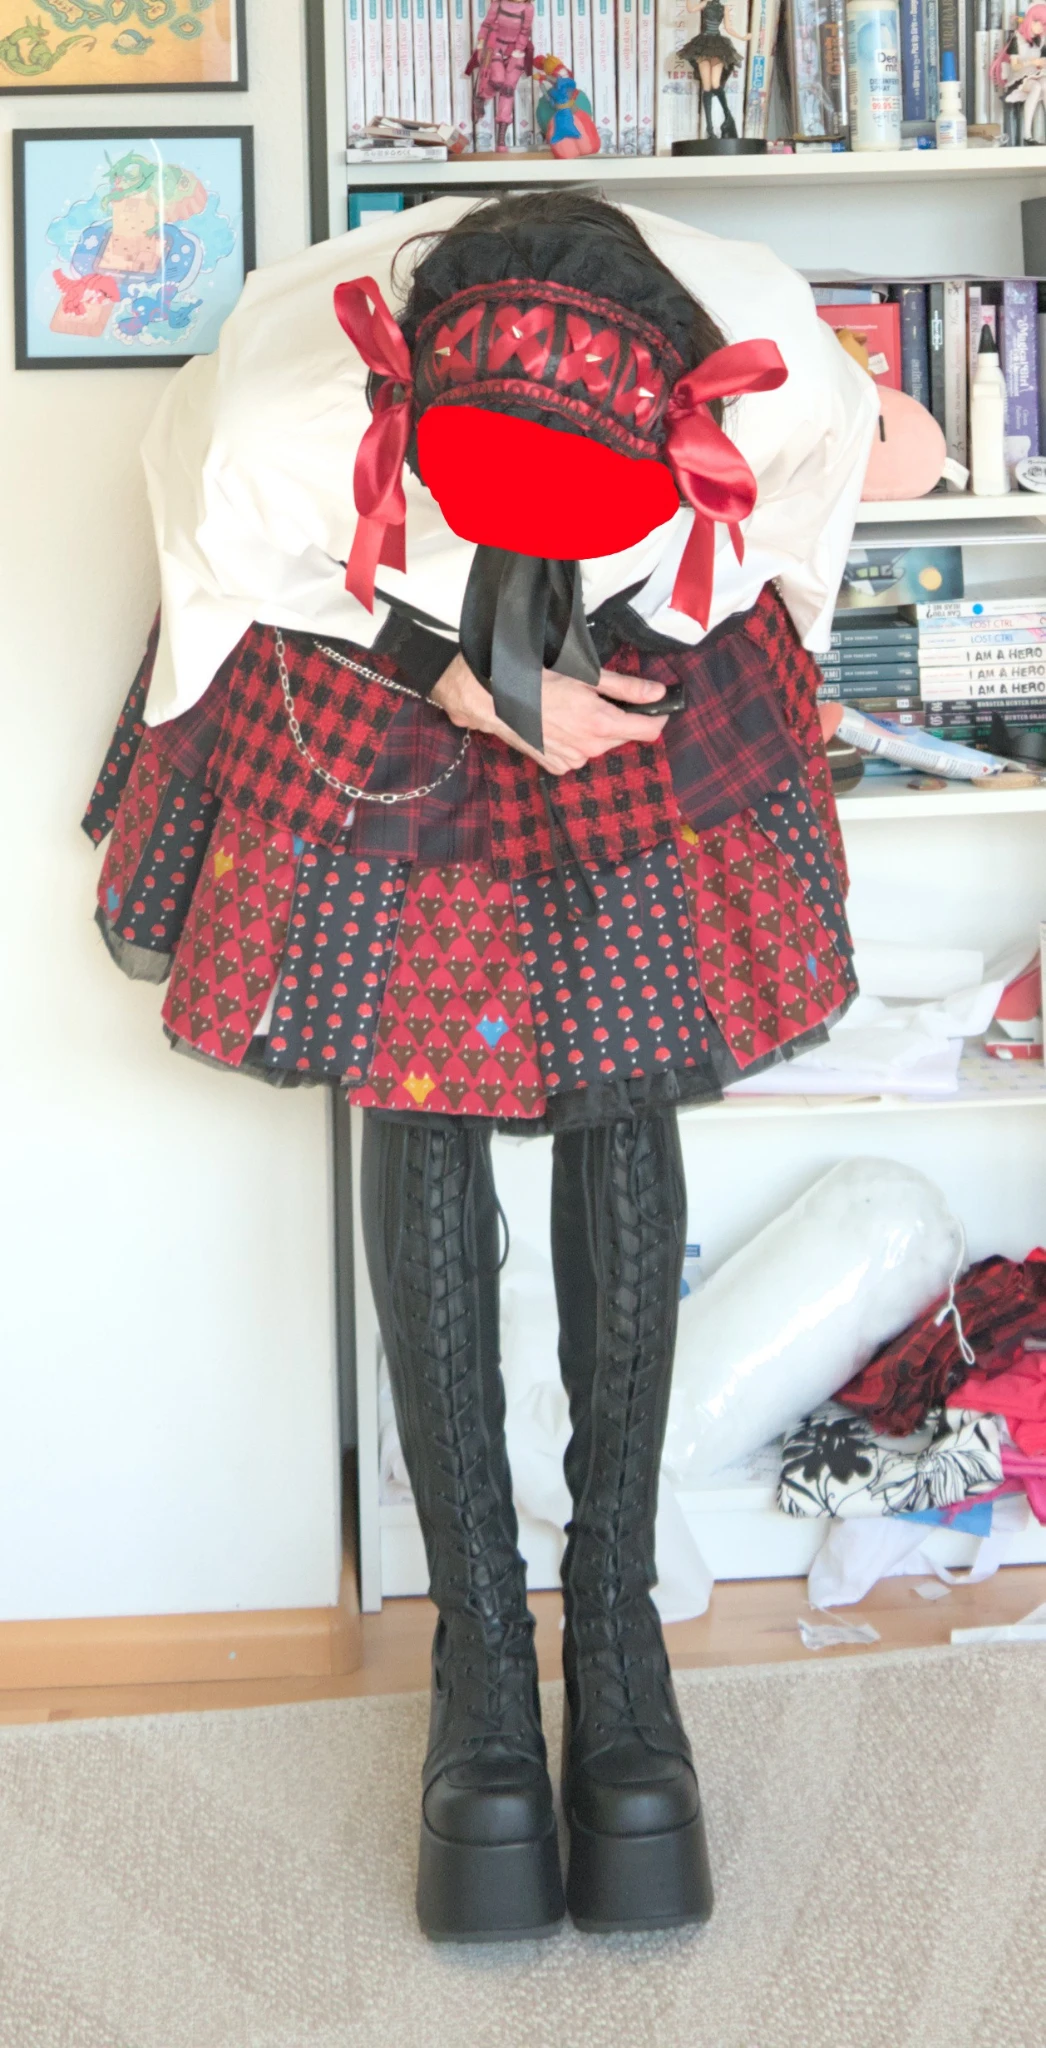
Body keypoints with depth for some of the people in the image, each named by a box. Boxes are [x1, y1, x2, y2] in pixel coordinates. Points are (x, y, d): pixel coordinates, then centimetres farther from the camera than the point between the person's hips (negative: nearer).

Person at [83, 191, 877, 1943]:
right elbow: (232, 566, -14)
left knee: (624, 1098, -1)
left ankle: (616, 1608, 11)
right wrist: (465, 687, -22)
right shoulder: (285, 414, -39)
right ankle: (479, 1631, 8)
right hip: (369, 675, -1)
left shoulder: (770, 382, -35)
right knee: (420, 1114, -3)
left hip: (657, 679, 1)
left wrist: (657, 648, -5)